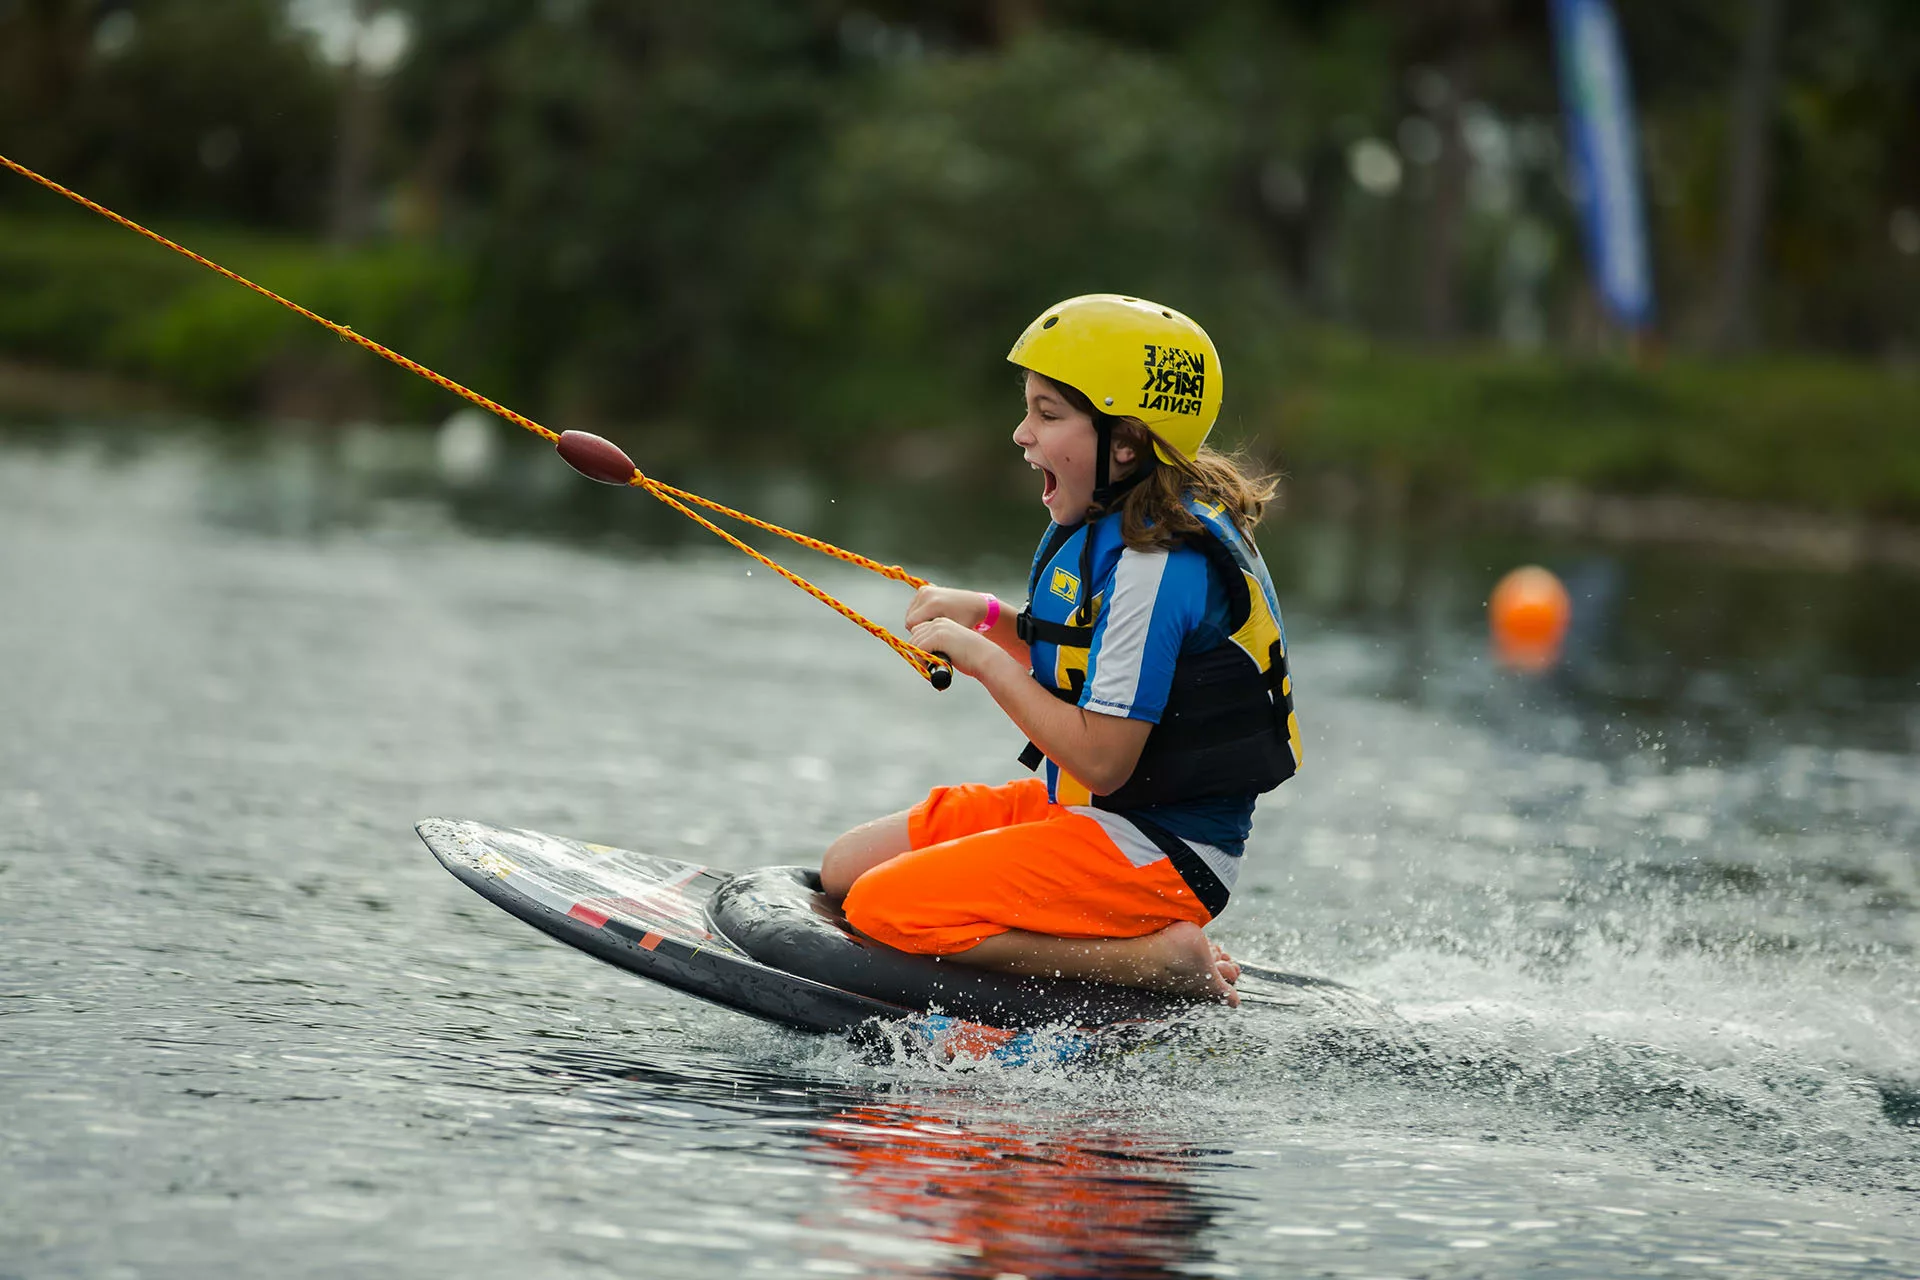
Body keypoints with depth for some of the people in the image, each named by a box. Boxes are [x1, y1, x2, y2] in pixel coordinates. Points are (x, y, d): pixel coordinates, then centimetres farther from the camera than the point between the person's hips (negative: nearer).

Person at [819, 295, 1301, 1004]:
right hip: (1081, 809, 10)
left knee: (884, 910, -20)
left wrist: (985, 659, -16)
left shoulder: (1158, 564, -23)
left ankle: (1163, 958, -13)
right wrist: (988, 618, 8)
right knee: (845, 868, 12)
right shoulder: (1109, 525, 7)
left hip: (1156, 852, -10)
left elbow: (1103, 760, -25)